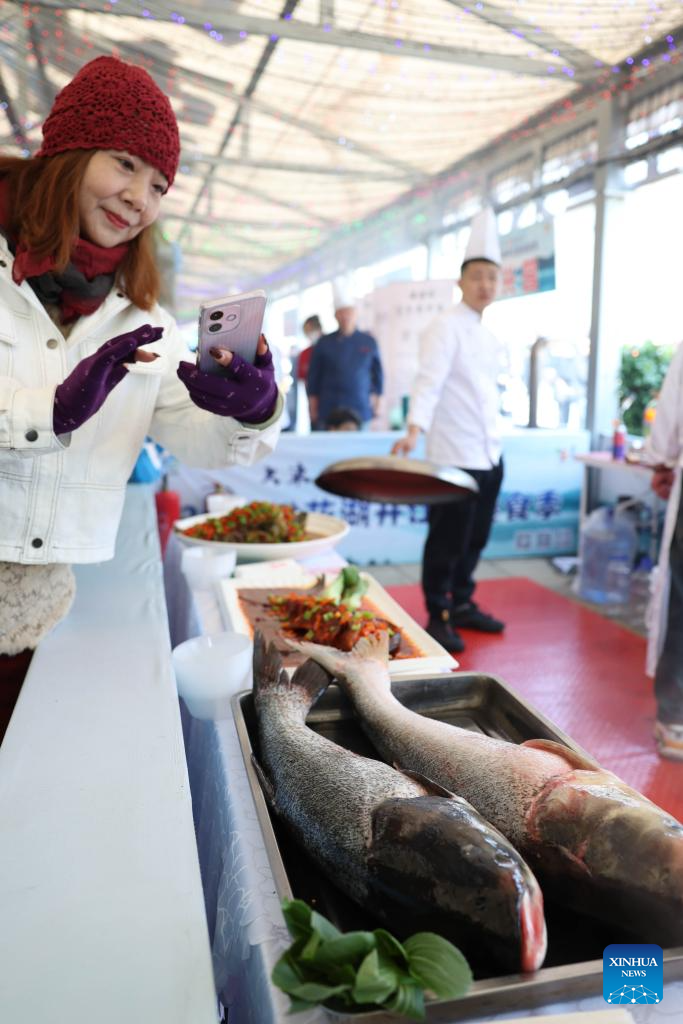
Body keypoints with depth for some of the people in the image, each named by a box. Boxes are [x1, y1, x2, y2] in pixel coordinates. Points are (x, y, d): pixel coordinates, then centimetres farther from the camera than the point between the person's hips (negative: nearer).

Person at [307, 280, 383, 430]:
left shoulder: (368, 342, 7)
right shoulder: (324, 343, 4)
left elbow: (378, 374, 14)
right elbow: (313, 377, 7)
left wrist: (376, 399, 10)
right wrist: (313, 407, 3)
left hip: (361, 411, 1)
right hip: (330, 411, -1)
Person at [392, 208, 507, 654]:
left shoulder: (489, 336, 16)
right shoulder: (446, 327, -8)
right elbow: (429, 381, -20)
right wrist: (414, 430, -34)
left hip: (490, 454, 8)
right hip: (455, 456, -8)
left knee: (475, 539, 16)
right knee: (447, 541, -2)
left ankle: (462, 604, 32)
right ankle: (438, 617, 13)